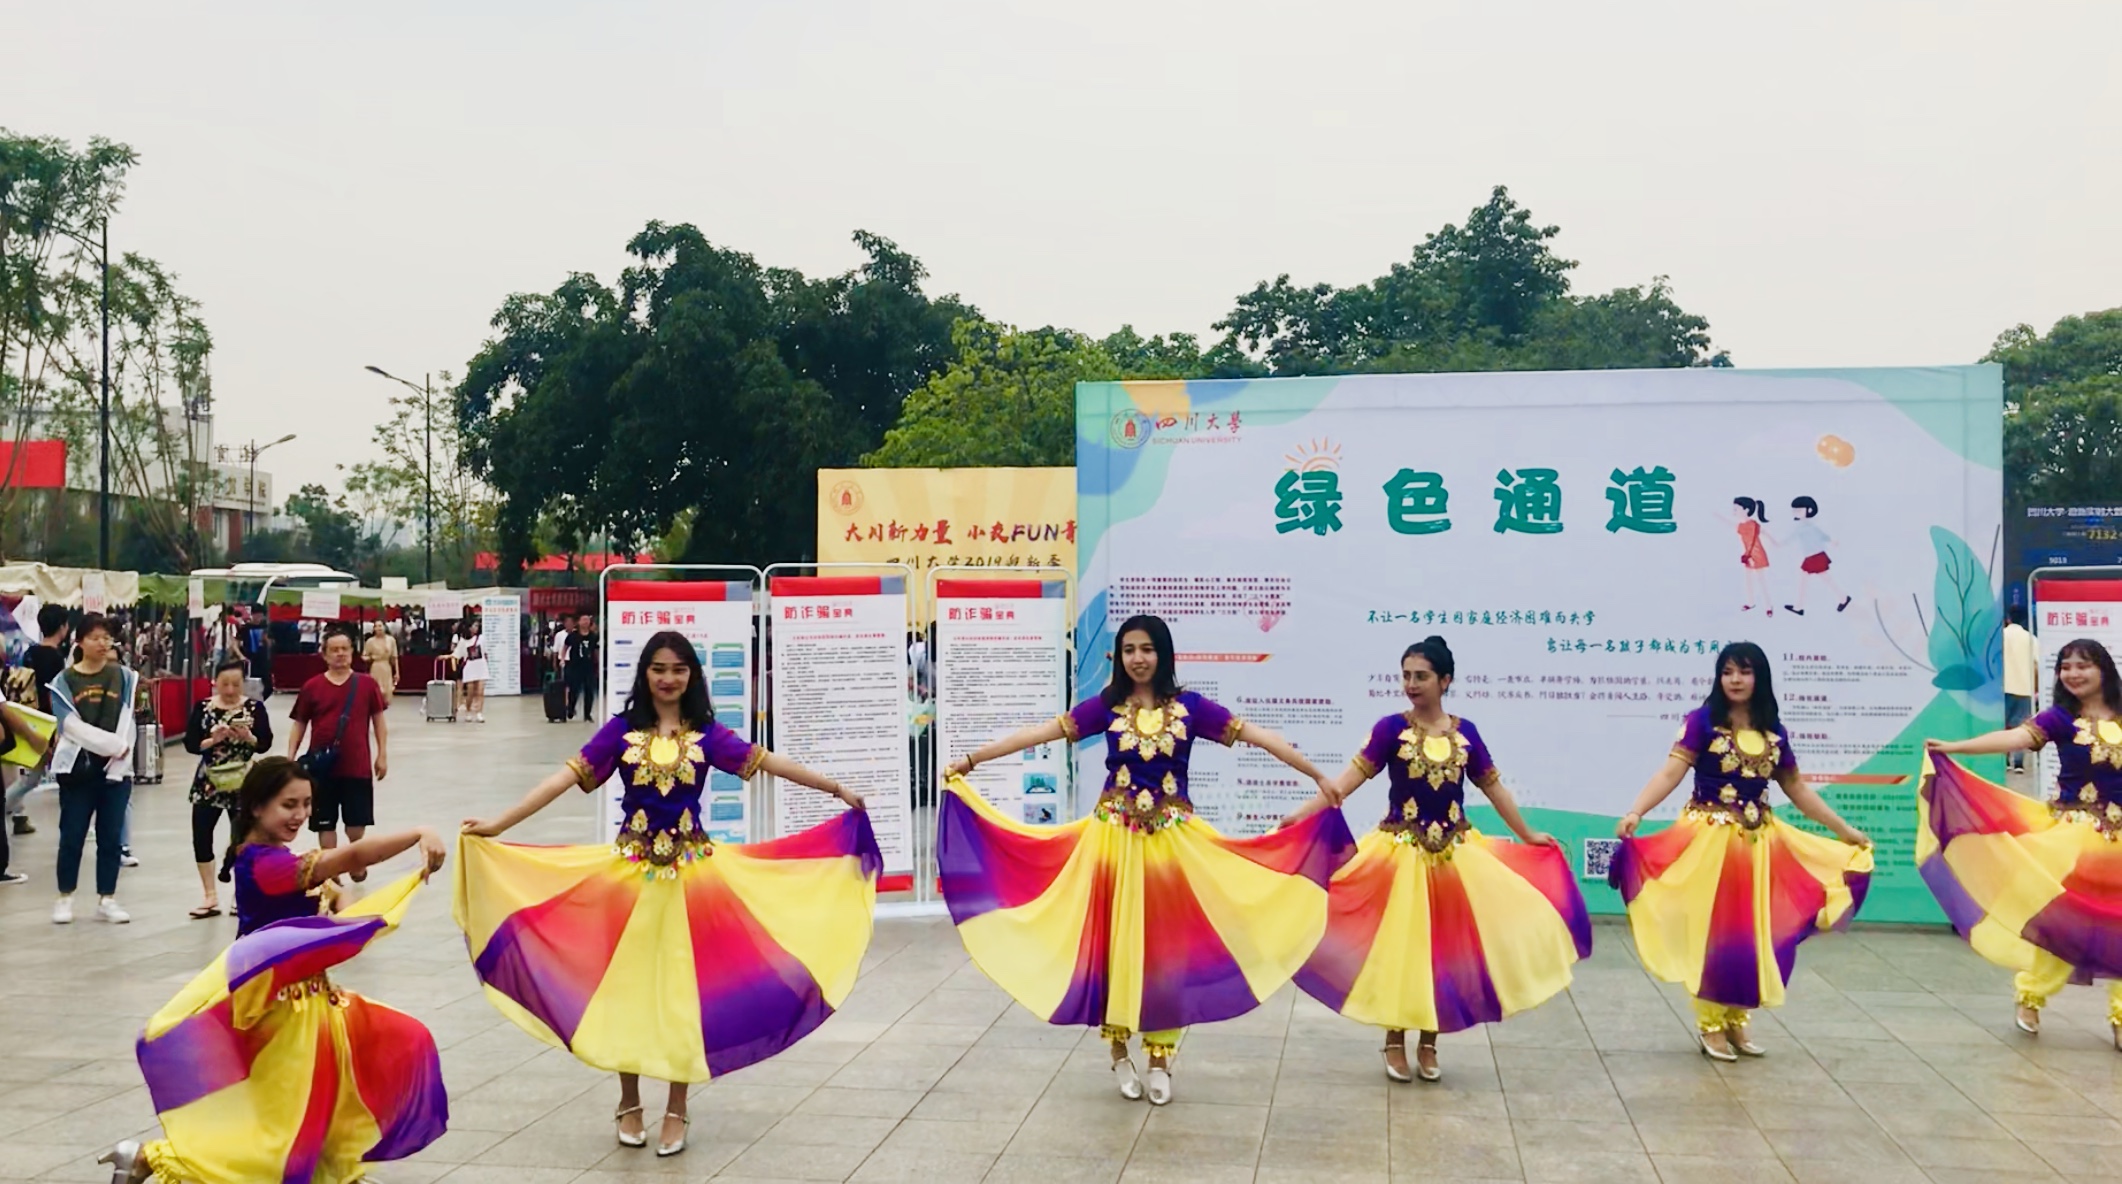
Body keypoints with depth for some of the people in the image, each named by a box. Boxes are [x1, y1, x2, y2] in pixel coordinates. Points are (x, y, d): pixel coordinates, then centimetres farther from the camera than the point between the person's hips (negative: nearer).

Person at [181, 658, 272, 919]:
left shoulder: (254, 708, -1)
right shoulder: (203, 708, 2)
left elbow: (265, 744, -6)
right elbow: (190, 744, -3)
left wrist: (248, 736, -25)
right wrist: (212, 740, -20)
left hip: (242, 783, -2)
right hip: (208, 782, 2)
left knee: (242, 839, 2)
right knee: (201, 837, 0)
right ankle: (210, 897, 12)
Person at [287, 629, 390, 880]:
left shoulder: (367, 684, -1)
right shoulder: (312, 687, -1)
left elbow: (379, 720, 4)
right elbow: (299, 725, 5)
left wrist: (382, 755, 0)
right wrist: (290, 758, 0)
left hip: (357, 764, 0)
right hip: (323, 766, 0)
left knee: (357, 819, 8)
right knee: (325, 821, 5)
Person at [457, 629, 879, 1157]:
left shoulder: (706, 734, 2)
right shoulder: (621, 730, 0)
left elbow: (764, 762, -2)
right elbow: (568, 776, -5)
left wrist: (836, 788, -6)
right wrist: (499, 823, -11)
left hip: (690, 873, 0)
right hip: (631, 871, 0)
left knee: (682, 986, 4)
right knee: (627, 985, 7)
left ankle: (676, 1110, 17)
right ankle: (629, 1104, 24)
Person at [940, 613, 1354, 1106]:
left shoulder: (1190, 707, -1)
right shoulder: (1106, 706, 0)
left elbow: (1257, 736, -4)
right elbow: (1042, 733, -1)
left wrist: (1318, 775, -9)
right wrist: (970, 760, -4)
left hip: (1171, 840, 0)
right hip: (1115, 838, 0)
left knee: (1165, 943, 4)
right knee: (1116, 939, 4)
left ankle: (1160, 1055, 15)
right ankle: (1119, 1050, 19)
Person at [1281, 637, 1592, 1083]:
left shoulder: (1465, 733, 2)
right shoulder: (1391, 728, -6)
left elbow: (1494, 789, 12)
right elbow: (1352, 777, -12)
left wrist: (1528, 836, 17)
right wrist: (1305, 810, -24)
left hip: (1454, 854, 3)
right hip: (1401, 852, -3)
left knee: (1443, 948, 8)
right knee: (1398, 946, 3)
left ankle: (1429, 1044, 22)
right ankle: (1395, 1043, 18)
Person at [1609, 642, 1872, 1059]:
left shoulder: (1773, 731, 6)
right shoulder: (1702, 721, -7)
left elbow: (1797, 789, 15)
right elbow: (1670, 773, -16)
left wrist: (1845, 830, 17)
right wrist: (1635, 812, -32)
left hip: (1758, 842, 5)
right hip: (1710, 839, -4)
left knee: (1751, 931, 9)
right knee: (1711, 930, 1)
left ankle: (1736, 1019, 22)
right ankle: (1710, 1024, 12)